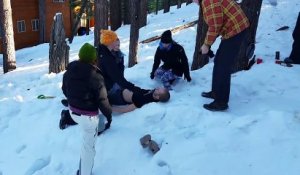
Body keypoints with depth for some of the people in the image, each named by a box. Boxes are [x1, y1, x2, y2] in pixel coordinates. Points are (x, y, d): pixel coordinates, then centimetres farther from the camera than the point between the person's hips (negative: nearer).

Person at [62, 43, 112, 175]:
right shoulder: (95, 76, -24)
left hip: (73, 111, 7)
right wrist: (108, 114, -5)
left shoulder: (69, 70, -4)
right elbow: (102, 99, -20)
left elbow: (65, 90, 11)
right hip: (88, 115, -7)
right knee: (88, 146, 9)